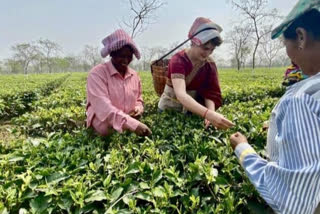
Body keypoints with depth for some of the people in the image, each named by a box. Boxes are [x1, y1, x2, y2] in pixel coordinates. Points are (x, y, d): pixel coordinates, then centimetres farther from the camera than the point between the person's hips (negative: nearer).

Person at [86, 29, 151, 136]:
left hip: (129, 128, 5)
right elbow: (102, 106, -26)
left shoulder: (134, 75, 6)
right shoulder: (97, 74, -13)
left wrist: (139, 107, -3)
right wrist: (133, 124, -35)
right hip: (104, 126, -4)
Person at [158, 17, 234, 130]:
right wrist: (209, 114, -53)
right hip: (169, 108, -3)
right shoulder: (178, 60, -25)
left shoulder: (210, 64, -9)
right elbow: (180, 95, -40)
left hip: (192, 109, 4)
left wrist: (211, 111, -35)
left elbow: (210, 93, -13)